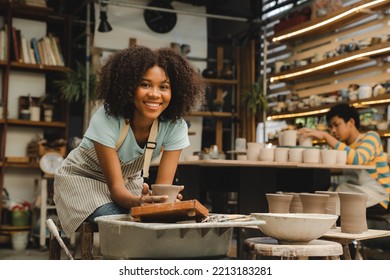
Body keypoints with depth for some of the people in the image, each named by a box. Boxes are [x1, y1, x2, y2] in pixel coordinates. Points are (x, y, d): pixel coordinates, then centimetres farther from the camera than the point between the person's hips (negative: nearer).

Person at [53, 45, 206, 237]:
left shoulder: (175, 126, -21)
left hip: (129, 182, 4)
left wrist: (162, 199, -49)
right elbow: (115, 186, -32)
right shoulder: (106, 120, -32)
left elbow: (163, 186, -24)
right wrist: (137, 202, -55)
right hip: (82, 179, -4)